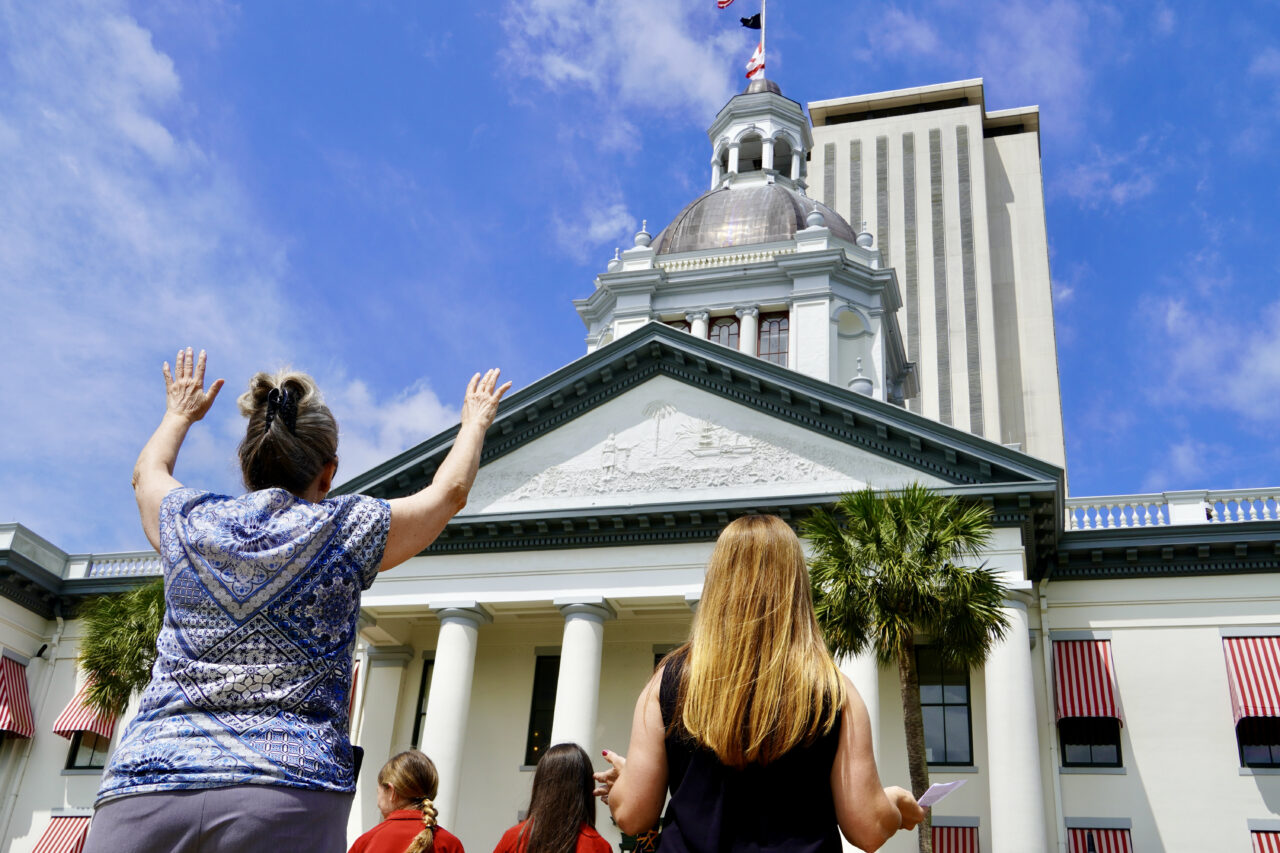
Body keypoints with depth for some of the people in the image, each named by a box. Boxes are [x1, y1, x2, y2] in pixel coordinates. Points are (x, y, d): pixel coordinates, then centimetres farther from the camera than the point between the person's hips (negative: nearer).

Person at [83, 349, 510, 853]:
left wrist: (179, 415, 55)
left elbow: (148, 471, 36)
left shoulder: (188, 523, 11)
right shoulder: (346, 530, 4)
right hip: (292, 792, -2)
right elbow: (449, 491, 20)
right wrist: (475, 421, 37)